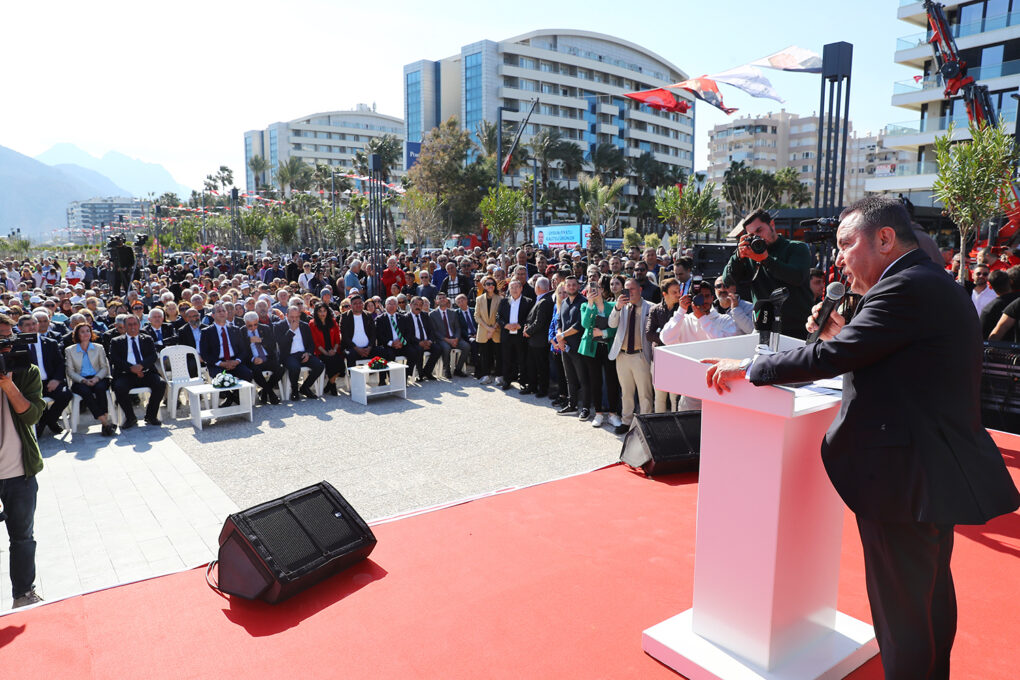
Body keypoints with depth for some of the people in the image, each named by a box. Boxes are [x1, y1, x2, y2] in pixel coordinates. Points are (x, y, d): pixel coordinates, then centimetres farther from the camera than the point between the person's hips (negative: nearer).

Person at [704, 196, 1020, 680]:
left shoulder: (908, 287, -19)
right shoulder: (934, 284, 12)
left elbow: (830, 358, -23)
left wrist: (746, 368, -13)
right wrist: (842, 334, 5)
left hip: (904, 479, -10)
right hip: (938, 474, 10)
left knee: (901, 609, 5)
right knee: (932, 597, 25)